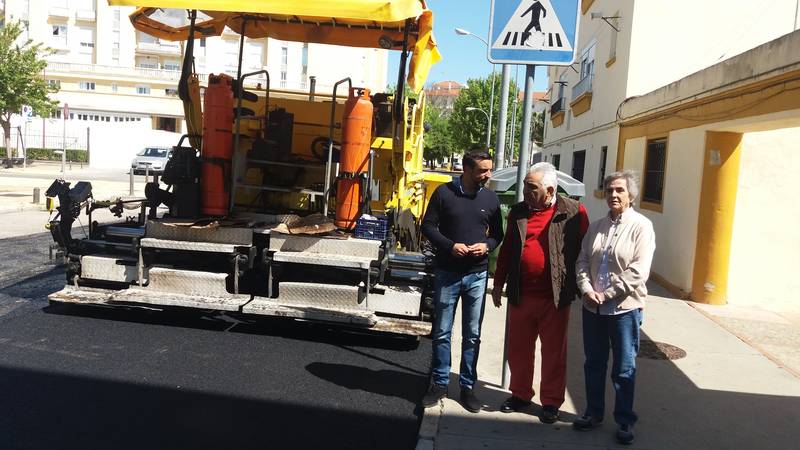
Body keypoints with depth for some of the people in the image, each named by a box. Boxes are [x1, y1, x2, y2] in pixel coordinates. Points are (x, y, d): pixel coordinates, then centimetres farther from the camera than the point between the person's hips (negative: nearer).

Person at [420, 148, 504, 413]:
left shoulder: (490, 198, 4)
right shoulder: (444, 193, -4)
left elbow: (498, 234, 11)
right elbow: (428, 226, -1)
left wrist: (486, 245, -11)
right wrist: (450, 245, -15)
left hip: (477, 275, 2)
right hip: (447, 272, -2)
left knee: (472, 335, 8)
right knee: (442, 332, 7)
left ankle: (467, 386, 20)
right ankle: (439, 384, 20)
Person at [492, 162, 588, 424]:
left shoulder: (573, 212, -7)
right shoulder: (518, 212, 6)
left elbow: (583, 251, -1)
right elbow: (507, 249, 13)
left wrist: (580, 287, -1)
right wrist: (498, 284, 13)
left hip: (555, 296, -4)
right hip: (520, 294, 4)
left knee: (554, 352, 9)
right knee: (518, 348, 14)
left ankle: (551, 402, 24)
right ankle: (520, 394, 32)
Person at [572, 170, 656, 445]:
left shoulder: (641, 226, -7)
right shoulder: (596, 226, 9)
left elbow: (638, 271, -15)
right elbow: (583, 261, 6)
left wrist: (607, 295, -16)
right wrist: (587, 289, -11)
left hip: (624, 308, -5)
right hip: (592, 307, 5)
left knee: (624, 369, 6)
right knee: (594, 364, 15)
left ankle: (625, 421, 22)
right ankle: (594, 413, 30)